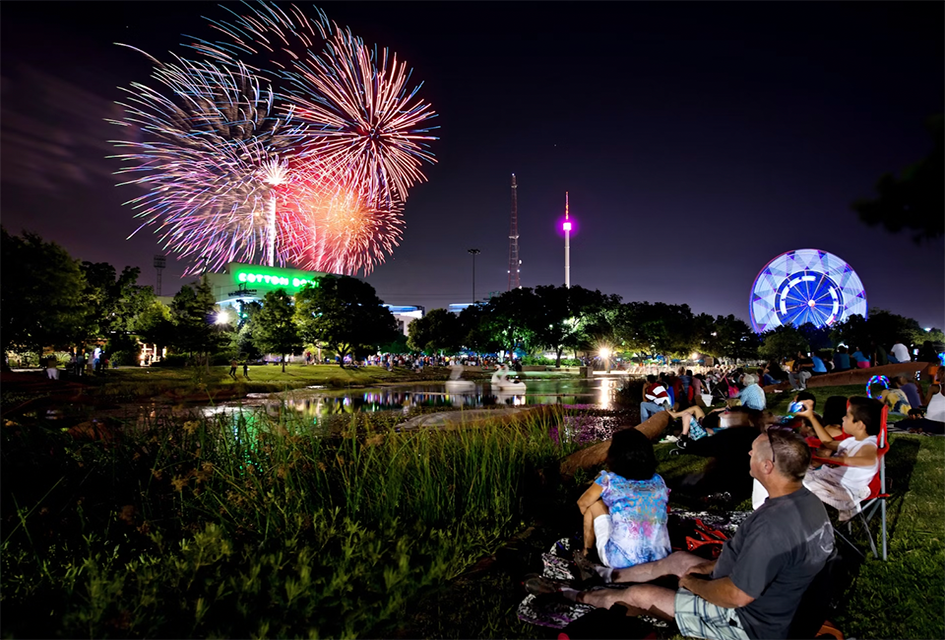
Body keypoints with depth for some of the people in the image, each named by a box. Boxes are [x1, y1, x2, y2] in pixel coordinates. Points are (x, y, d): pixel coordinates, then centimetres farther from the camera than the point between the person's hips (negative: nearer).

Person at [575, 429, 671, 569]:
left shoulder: (608, 480, -6)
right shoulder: (658, 481, 4)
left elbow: (582, 503, 12)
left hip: (620, 562, -4)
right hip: (660, 559, 4)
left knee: (594, 504, 14)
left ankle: (588, 550, 34)